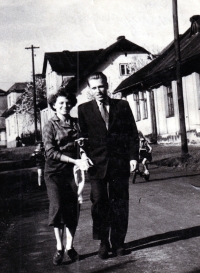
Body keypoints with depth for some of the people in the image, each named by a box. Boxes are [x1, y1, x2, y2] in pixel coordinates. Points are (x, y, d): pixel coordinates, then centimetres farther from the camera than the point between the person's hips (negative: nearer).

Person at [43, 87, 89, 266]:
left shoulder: (77, 123, 11)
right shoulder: (50, 126, 0)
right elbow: (50, 152, -8)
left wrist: (84, 158, -4)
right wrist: (74, 161, -17)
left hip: (73, 170, 3)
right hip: (55, 171, -3)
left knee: (73, 208, -1)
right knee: (57, 206, -12)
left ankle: (70, 246, 10)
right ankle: (59, 248, -1)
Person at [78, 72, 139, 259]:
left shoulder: (122, 106, 7)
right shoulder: (84, 109, 6)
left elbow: (133, 133, 6)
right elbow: (82, 136, 5)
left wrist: (133, 156, -1)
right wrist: (84, 154, -11)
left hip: (120, 163, 1)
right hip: (97, 164, 0)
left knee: (119, 203, 6)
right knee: (99, 203, 2)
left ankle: (118, 242, 17)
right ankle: (103, 243, 13)